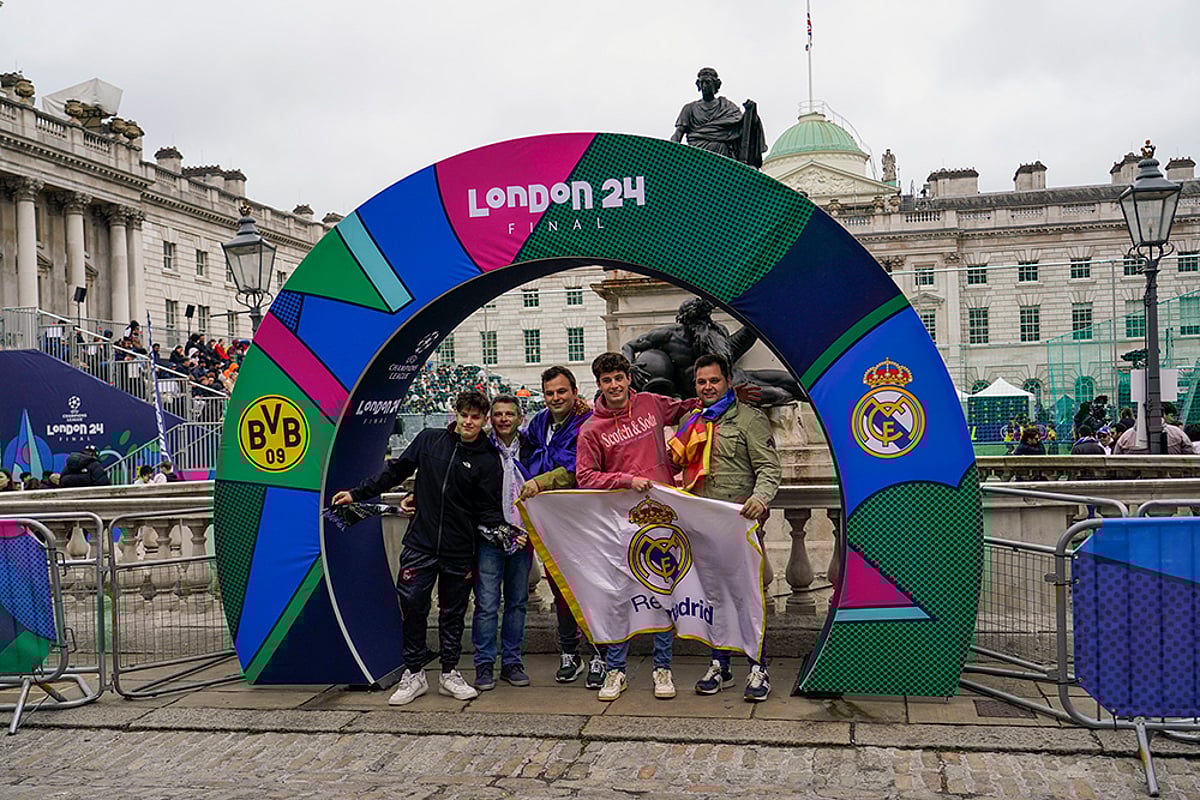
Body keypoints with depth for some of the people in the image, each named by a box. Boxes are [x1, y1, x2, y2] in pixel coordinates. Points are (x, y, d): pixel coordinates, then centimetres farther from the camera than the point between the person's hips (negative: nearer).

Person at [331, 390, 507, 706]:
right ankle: (414, 673, 13)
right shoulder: (429, 440, 2)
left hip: (459, 551, -1)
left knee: (453, 612, 9)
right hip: (420, 544, 1)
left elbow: (488, 511, -1)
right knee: (413, 606, -1)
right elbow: (395, 472, 11)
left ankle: (450, 674, 23)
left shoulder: (488, 461, -3)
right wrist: (357, 493, 9)